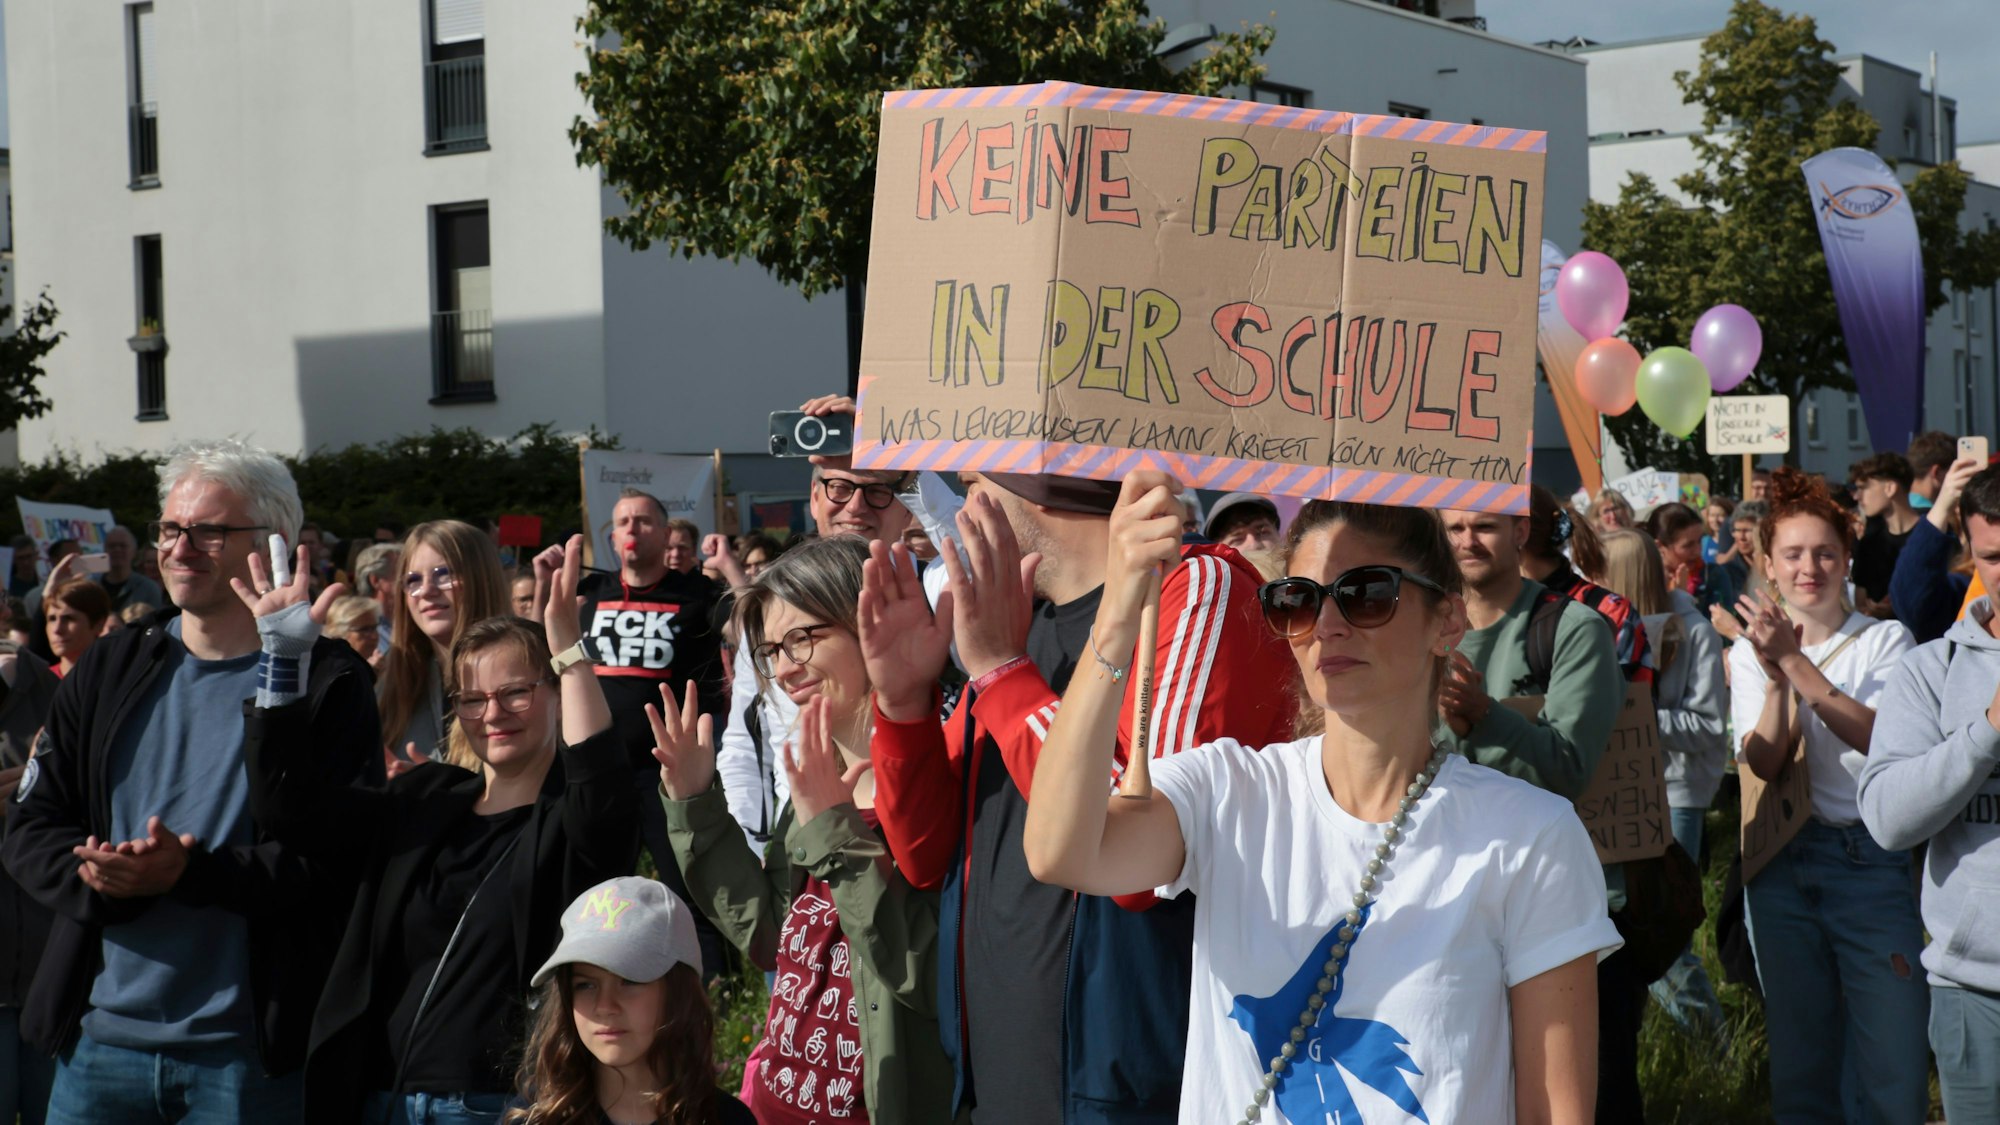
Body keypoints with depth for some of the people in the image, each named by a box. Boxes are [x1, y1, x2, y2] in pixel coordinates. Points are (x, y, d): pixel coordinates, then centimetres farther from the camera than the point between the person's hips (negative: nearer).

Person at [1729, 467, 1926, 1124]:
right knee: (1800, 1066, 10)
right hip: (1782, 865, 2)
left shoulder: (1884, 641, 1)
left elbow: (1880, 739, -16)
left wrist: (1796, 662, -22)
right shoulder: (1749, 652, 7)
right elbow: (1762, 763, -6)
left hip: (1870, 859, -2)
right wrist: (1775, 675, -21)